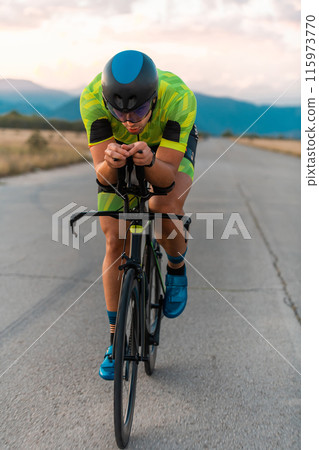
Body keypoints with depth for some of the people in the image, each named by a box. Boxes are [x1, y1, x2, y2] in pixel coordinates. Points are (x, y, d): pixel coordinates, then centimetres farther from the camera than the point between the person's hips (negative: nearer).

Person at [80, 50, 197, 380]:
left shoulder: (180, 98, -39)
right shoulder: (92, 98, -35)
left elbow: (166, 176, -38)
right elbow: (103, 176, -34)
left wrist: (149, 160, -59)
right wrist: (110, 162, -57)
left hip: (171, 146, -1)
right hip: (117, 147, 2)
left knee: (166, 207, -33)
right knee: (115, 242, -5)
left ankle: (177, 268, 2)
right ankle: (116, 338, 11)